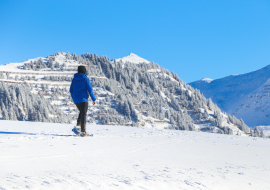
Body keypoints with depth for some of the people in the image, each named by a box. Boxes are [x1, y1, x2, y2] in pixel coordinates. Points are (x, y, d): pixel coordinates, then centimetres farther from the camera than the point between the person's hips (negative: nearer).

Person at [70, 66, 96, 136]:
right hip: (83, 99, -5)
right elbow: (90, 90, -10)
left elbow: (71, 90, 11)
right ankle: (82, 131, -5)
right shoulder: (86, 79, -8)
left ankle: (78, 125, 7)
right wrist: (94, 99, -2)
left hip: (76, 100, 5)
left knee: (82, 112, 25)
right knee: (83, 114, -1)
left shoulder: (74, 79, 6)